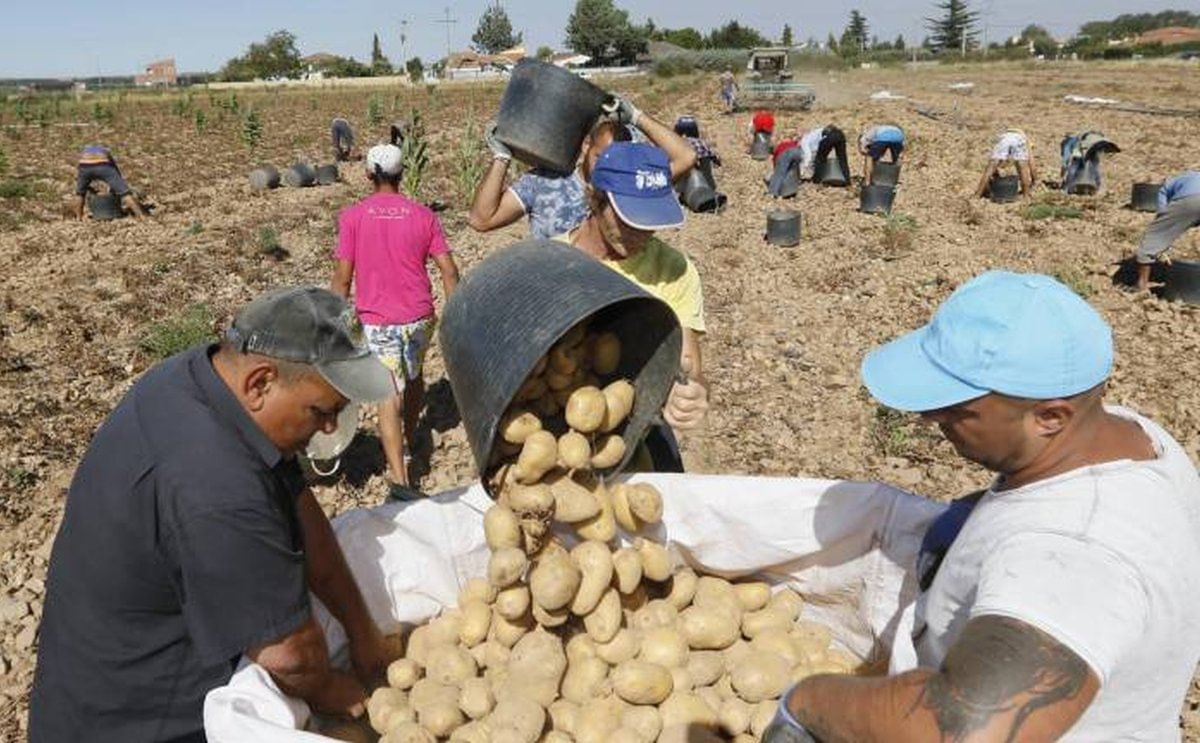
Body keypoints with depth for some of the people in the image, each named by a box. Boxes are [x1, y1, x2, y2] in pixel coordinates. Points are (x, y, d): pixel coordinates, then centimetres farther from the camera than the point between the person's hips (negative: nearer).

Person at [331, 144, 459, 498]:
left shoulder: (353, 217, -6)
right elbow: (449, 271, -3)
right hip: (419, 316, 3)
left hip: (377, 321, -2)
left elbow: (343, 277, -6)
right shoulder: (423, 215, -1)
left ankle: (399, 477, -12)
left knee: (390, 396, -3)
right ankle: (410, 439, 45)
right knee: (414, 376, 26)